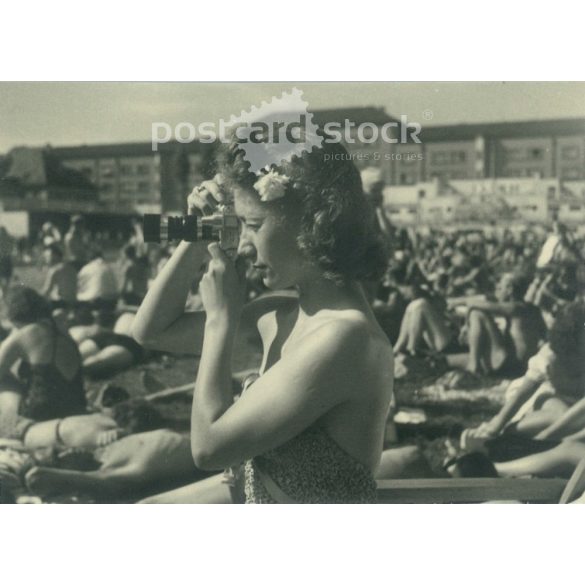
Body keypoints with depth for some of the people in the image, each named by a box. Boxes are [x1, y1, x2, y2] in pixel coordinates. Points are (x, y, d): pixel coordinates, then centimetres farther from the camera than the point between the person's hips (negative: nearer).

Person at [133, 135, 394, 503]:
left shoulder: (345, 334, -24)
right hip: (257, 495, 7)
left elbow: (210, 444, -22)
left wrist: (220, 317, -14)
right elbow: (152, 332, 10)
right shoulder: (285, 314, 1)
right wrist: (197, 239, 0)